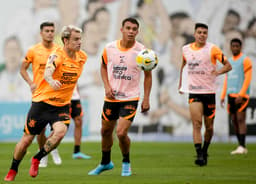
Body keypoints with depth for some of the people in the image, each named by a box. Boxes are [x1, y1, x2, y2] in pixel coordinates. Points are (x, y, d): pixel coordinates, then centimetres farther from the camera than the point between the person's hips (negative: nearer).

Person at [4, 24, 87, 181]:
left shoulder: (82, 57, 0)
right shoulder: (57, 56, -18)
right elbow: (47, 72, -40)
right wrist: (51, 81, -60)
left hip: (62, 105, 3)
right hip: (43, 102, -3)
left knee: (60, 131, -26)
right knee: (27, 138, 5)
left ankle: (37, 159, -3)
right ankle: (13, 170, 29)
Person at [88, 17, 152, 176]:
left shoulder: (141, 51, -10)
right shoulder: (109, 48, -4)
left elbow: (148, 75, 1)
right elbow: (104, 67, 13)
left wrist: (146, 99, -4)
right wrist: (107, 86, -1)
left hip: (130, 98, -3)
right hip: (111, 98, 3)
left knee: (121, 133, -15)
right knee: (106, 131, 15)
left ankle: (126, 163, 12)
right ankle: (106, 162, 38)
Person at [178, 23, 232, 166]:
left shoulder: (212, 49, -5)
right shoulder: (186, 49, 6)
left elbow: (228, 65, -3)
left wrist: (218, 72, -22)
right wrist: (181, 83, 22)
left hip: (209, 91, -1)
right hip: (194, 92, 1)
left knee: (209, 127, 7)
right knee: (197, 123, -17)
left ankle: (204, 151, 30)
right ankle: (199, 155, -22)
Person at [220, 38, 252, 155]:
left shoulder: (245, 60, -4)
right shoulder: (229, 61, 18)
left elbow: (248, 78, -12)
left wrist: (241, 95, -20)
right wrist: (223, 96, 12)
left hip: (242, 95, -7)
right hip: (231, 95, 7)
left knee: (240, 119, -13)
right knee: (234, 121, 5)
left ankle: (242, 147, -17)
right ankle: (242, 148, 10)